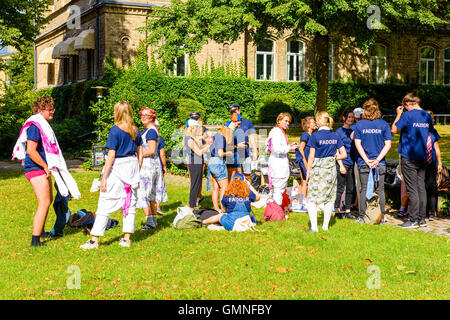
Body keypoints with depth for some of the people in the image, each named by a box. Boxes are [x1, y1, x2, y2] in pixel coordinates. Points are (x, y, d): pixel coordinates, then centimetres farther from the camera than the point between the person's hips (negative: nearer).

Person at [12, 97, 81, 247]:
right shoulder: (35, 126, -18)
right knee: (44, 203, -11)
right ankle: (35, 240, -8)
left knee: (49, 200, 21)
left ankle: (40, 231, 36)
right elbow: (31, 150, -26)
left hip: (42, 169, 11)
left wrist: (50, 167, 19)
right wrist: (46, 166, -19)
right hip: (36, 169, -11)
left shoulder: (43, 125, 15)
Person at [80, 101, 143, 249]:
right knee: (130, 203, 11)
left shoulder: (116, 130, -12)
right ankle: (127, 238, 15)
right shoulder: (136, 131, 7)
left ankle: (94, 240, 0)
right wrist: (137, 173, 22)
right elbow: (140, 154, 12)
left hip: (117, 168, -6)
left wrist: (104, 178, -12)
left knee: (105, 204, -2)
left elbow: (111, 155, -15)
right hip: (132, 166, 6)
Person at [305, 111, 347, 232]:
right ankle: (325, 225, 17)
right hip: (331, 169, 4)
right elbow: (344, 154, 6)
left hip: (317, 169, -4)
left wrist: (308, 173, -2)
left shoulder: (315, 135, -9)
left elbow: (311, 156, -8)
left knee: (312, 198, 0)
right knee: (329, 197, 12)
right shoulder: (335, 136, 4)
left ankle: (314, 227, -5)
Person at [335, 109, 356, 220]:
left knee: (351, 188, 6)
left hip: (352, 163, 5)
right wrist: (341, 165, -11)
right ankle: (337, 210, 4)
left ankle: (347, 211, 13)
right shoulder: (339, 132, -1)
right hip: (343, 163, -5)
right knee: (340, 188, -4)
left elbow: (357, 147, 18)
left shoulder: (354, 131, 12)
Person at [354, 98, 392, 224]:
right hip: (380, 164, 0)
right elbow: (388, 144, -5)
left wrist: (367, 160, -7)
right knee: (380, 190, 6)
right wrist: (377, 160, -7)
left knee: (363, 190, 6)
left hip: (363, 163, 0)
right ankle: (381, 217, 8)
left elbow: (357, 143, -5)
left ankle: (361, 217, 9)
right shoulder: (383, 124, -1)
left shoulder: (359, 124, -1)